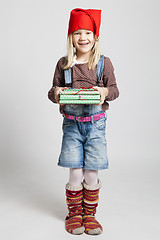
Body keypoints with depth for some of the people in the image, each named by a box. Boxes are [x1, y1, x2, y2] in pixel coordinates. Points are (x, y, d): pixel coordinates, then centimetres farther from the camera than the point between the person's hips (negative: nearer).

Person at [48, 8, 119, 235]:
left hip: (96, 124, 0)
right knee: (75, 174, 3)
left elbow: (114, 89, 4)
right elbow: (53, 91, 8)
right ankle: (74, 214, 26)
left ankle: (90, 215, 27)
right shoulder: (63, 64, 4)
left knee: (92, 174, 4)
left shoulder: (104, 62, 1)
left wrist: (105, 92, -18)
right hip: (71, 124, 1)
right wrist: (55, 93, -15)